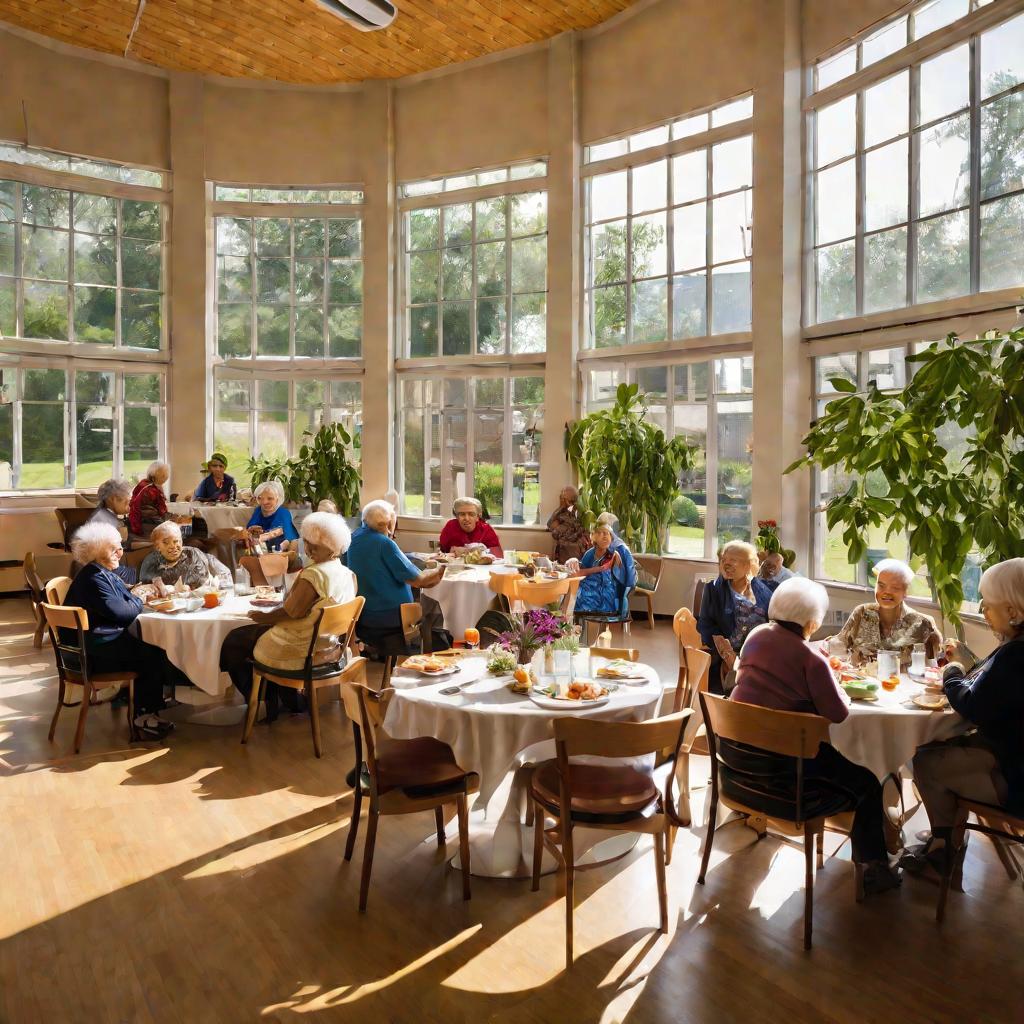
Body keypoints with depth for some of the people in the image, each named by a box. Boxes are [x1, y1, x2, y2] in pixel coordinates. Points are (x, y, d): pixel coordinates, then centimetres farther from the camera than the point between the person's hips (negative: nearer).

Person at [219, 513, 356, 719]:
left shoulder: (314, 574, -25)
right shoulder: (348, 575, 0)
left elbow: (291, 613, -21)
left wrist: (264, 617, -4)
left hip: (301, 653, -8)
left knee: (233, 643, 12)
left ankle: (264, 703, 21)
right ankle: (291, 699, 28)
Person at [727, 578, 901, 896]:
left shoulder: (756, 635, 1)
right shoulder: (811, 658, -17)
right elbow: (838, 713, -12)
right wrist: (832, 681, 6)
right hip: (779, 765, -7)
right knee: (866, 784, 10)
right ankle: (874, 867, 18)